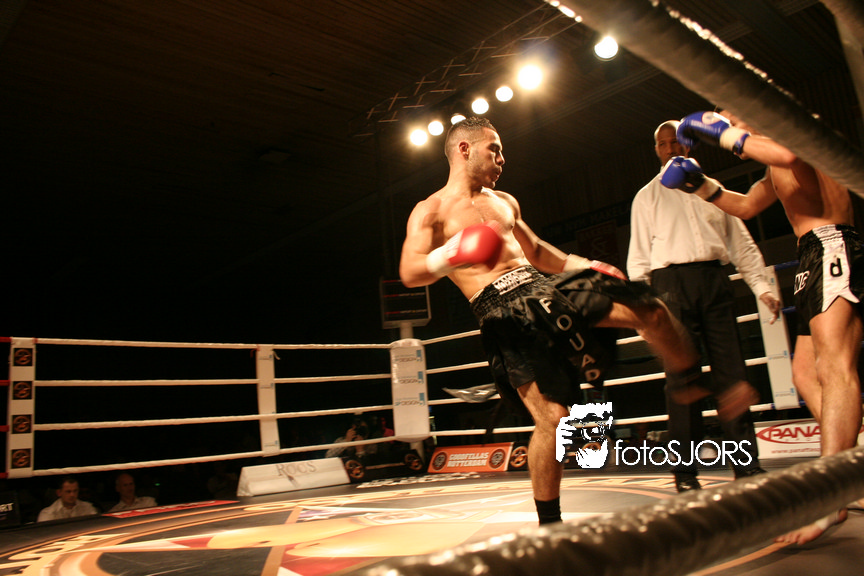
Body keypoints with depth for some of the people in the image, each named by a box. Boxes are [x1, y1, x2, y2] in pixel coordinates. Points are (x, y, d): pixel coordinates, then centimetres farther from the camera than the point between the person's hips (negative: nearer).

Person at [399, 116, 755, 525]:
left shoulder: (504, 202, 23)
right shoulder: (431, 211, 2)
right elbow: (410, 273, -12)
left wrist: (583, 266, 23)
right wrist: (451, 253, -30)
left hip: (545, 287, 7)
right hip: (505, 312, -6)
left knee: (650, 310, -4)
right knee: (553, 418, -16)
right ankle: (549, 526, 5)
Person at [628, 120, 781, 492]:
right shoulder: (647, 196, 15)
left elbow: (740, 241, 17)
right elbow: (639, 253, 8)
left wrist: (761, 286, 6)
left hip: (714, 280, 3)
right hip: (671, 282, -2)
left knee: (731, 372, -2)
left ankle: (747, 465, 4)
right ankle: (686, 474, 0)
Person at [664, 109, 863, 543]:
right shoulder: (774, 172, 28)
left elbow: (789, 153, -25)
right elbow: (745, 205, 39)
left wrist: (725, 135, -14)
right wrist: (701, 185, 27)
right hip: (812, 259, 11)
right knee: (806, 373, 9)